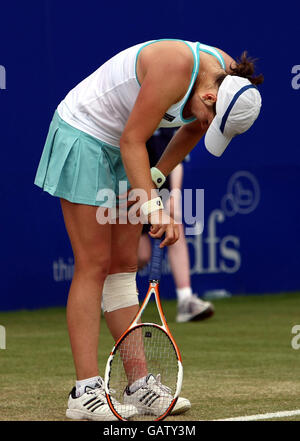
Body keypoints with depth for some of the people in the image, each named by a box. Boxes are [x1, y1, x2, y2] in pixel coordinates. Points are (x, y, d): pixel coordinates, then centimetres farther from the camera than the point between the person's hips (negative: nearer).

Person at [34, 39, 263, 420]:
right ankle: (85, 393, -12)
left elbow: (192, 129, 10)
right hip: (82, 135, -8)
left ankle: (139, 386, 5)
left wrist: (157, 176, 2)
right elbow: (132, 141, -29)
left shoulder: (230, 77, -8)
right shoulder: (176, 68, -33)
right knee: (93, 266, -11)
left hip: (121, 151, 8)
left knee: (124, 266, 5)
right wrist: (153, 206, -36)